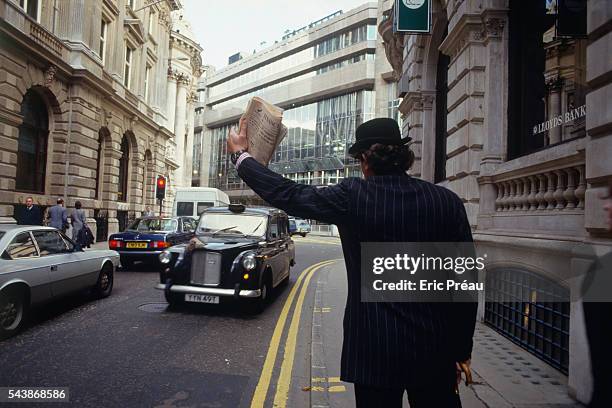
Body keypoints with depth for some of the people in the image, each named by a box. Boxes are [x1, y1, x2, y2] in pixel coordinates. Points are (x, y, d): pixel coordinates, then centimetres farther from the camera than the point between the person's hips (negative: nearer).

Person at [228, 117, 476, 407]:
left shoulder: (352, 196, -13)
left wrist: (240, 155, 11)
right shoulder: (448, 202, -5)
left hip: (376, 349, -2)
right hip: (435, 350, 3)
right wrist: (462, 351, 10)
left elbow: (286, 194, -3)